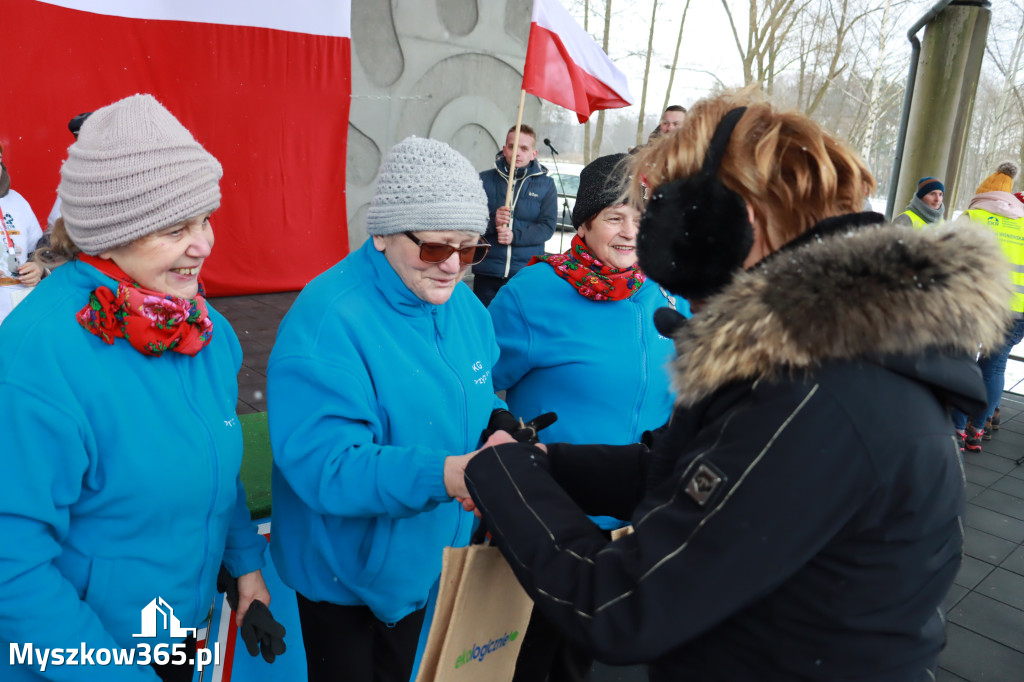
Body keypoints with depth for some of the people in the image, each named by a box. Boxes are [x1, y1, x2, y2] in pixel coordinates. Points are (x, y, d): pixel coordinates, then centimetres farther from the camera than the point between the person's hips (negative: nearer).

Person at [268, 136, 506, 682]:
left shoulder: (463, 304, -3)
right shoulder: (326, 320, -28)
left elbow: (479, 396, 7)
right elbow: (324, 466, -34)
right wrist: (445, 474, -46)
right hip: (344, 575, -6)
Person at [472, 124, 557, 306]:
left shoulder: (546, 185, 8)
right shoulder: (485, 180, 7)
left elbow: (547, 226, -1)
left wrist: (515, 236, -16)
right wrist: (492, 221, -19)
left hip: (528, 272, 0)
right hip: (487, 272, 1)